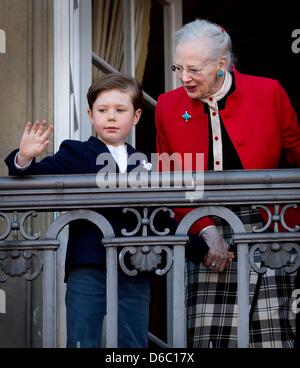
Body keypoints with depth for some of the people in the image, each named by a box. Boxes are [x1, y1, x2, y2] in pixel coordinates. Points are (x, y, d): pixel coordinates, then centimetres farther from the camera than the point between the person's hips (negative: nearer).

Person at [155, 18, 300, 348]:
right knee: (206, 335, -5)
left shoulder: (268, 92, 0)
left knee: (272, 332, -5)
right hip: (204, 232, 2)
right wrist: (206, 231, -6)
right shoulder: (168, 105, 6)